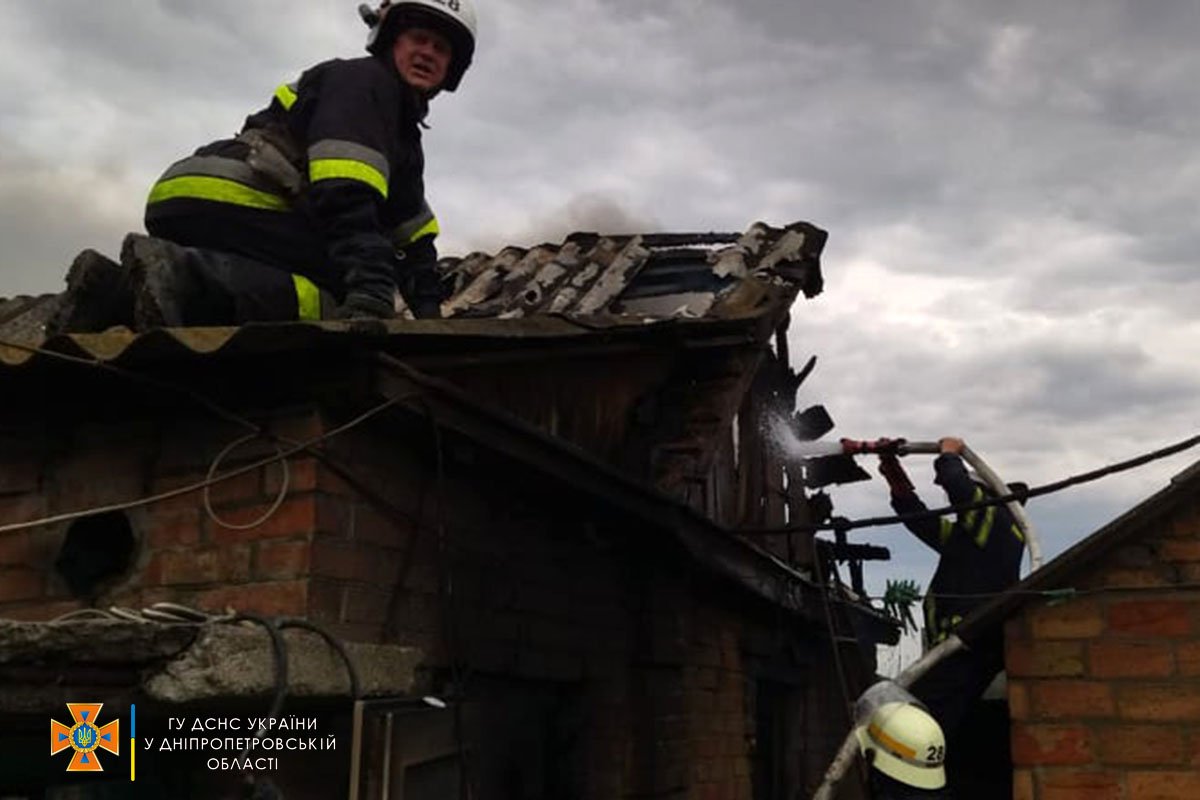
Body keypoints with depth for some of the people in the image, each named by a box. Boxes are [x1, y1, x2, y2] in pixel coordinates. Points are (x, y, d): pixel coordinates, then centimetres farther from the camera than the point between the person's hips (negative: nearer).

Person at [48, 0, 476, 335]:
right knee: (350, 309, -18)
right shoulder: (362, 81, -2)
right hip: (224, 205, -10)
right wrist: (372, 294, -30)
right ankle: (184, 279, -30)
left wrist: (430, 313, 13)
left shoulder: (404, 136, 28)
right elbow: (346, 198, -19)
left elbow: (413, 231, 25)